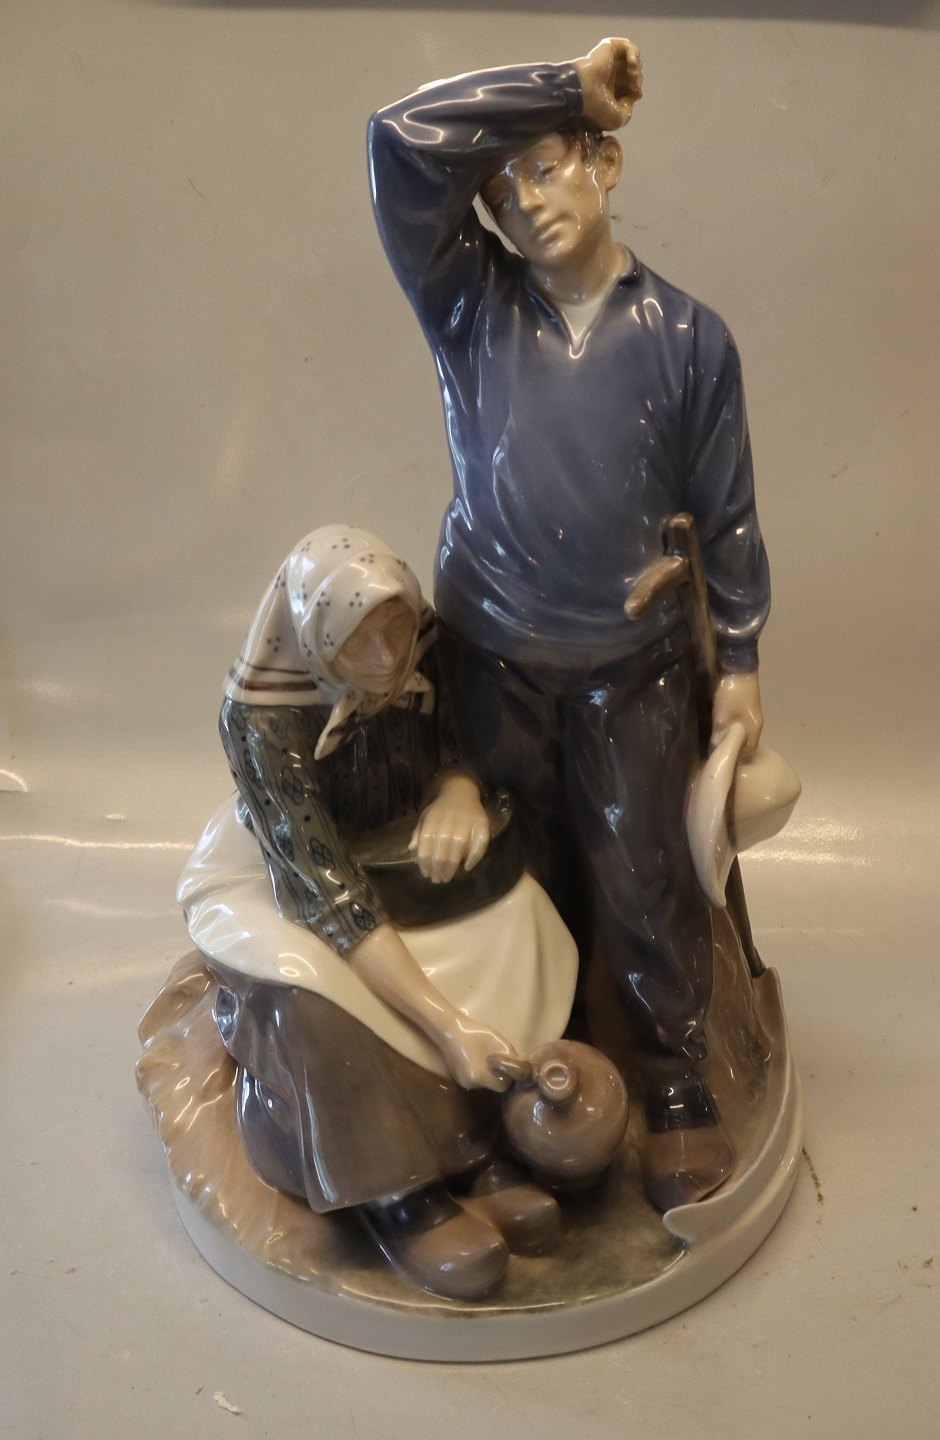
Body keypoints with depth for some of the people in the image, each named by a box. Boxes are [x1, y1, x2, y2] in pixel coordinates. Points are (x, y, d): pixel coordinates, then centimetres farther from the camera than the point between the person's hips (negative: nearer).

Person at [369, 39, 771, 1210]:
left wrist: (739, 661, 2)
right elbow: (405, 136, -17)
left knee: (642, 882, 8)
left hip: (629, 667, -1)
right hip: (492, 659, 2)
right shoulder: (470, 304, -4)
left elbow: (724, 512, 0)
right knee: (525, 878, 17)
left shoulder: (686, 336, -5)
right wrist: (565, 81, -12)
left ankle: (677, 1081, 29)